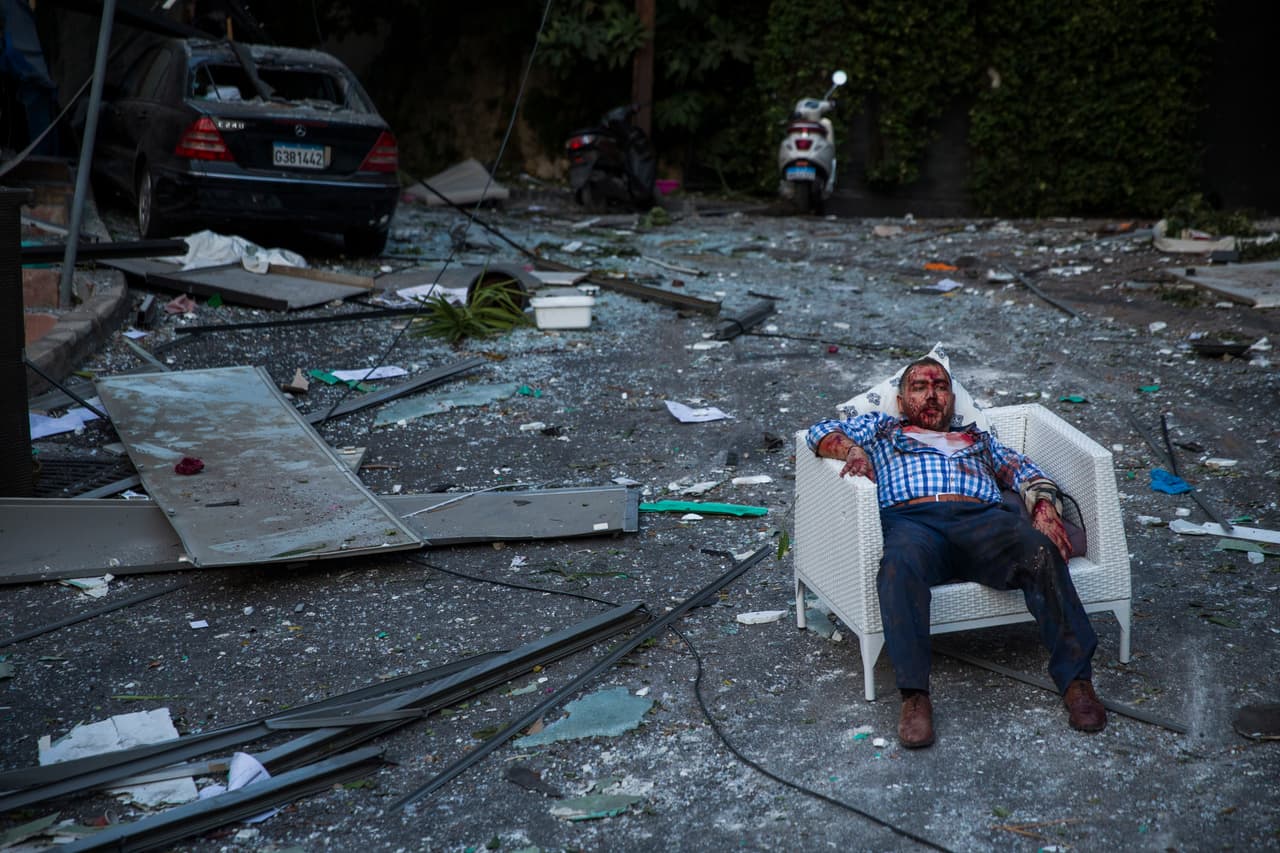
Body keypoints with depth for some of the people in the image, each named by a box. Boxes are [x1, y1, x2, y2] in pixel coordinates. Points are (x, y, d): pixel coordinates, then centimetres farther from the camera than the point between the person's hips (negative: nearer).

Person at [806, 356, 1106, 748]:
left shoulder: (979, 438, 40)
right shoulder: (881, 428, 37)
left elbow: (1027, 473, 26)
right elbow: (822, 432, 24)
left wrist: (1046, 509, 2)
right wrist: (852, 448, 1)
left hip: (983, 519, 2)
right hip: (912, 521, -2)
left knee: (1040, 551, -32)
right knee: (902, 564, -40)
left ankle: (1076, 679, -33)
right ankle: (914, 697, -42)